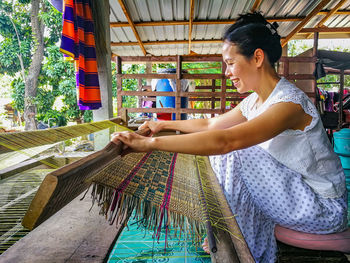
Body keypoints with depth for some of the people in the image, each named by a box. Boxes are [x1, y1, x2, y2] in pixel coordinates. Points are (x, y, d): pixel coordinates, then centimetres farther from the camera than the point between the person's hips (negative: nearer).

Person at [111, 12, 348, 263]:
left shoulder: (290, 102, -27)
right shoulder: (253, 101, 1)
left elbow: (224, 140, -40)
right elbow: (210, 124, 10)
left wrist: (150, 143, -39)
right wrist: (163, 124, 11)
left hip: (325, 208, -8)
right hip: (294, 191, 8)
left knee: (236, 153, -24)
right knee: (221, 154, 0)